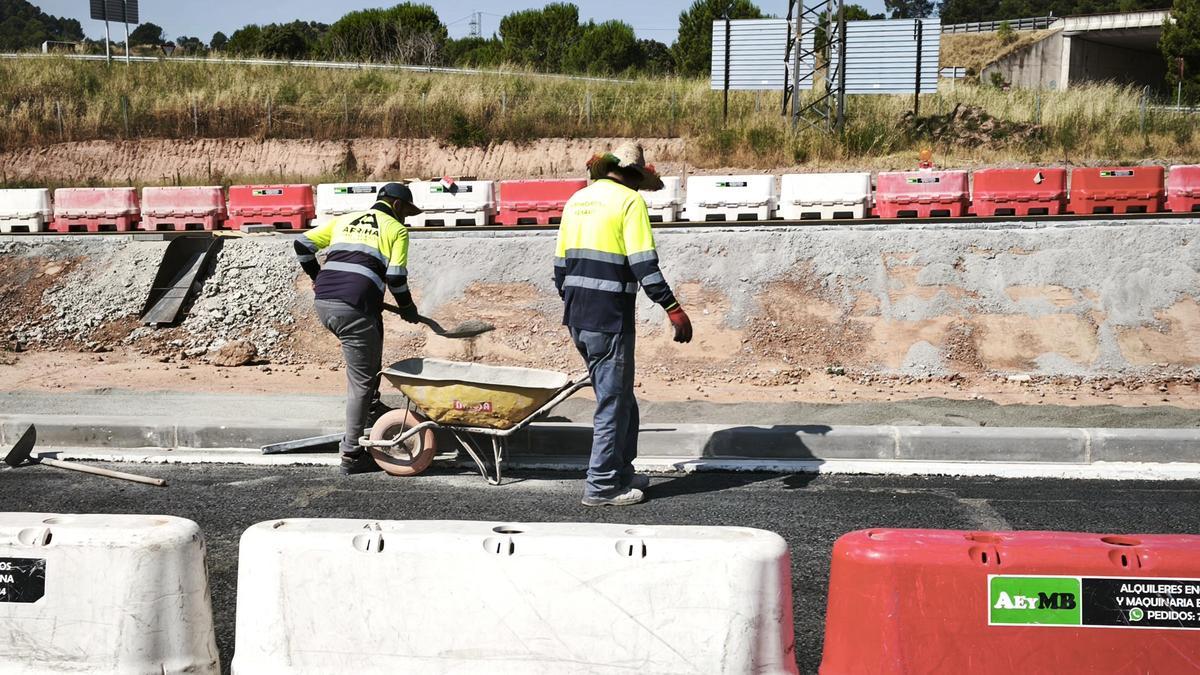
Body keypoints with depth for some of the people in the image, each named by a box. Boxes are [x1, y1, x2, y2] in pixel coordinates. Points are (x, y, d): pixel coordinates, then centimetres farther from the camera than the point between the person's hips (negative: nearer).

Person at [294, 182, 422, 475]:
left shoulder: (344, 220, 24)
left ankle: (372, 407, 33)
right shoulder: (396, 229, 9)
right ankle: (351, 456, 6)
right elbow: (396, 278, 0)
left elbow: (303, 244, 20)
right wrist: (408, 309, 17)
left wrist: (317, 276, 35)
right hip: (354, 308, -6)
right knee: (361, 382, 3)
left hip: (323, 304, 7)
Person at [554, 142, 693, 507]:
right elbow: (644, 265, -16)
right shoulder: (629, 201, -8)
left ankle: (622, 473, 27)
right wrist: (674, 309, -15)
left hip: (577, 319, 8)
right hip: (609, 319, -8)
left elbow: (560, 261, 18)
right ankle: (602, 487, 6)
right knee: (613, 402, 1)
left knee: (619, 398, 20)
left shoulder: (577, 199, 16)